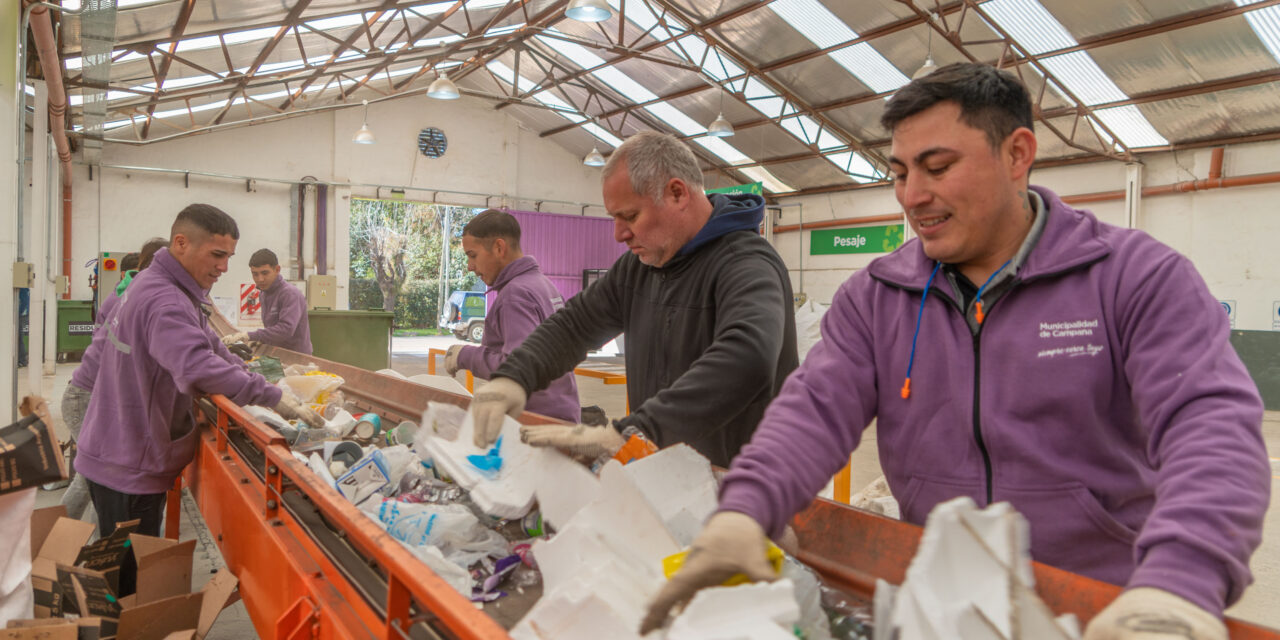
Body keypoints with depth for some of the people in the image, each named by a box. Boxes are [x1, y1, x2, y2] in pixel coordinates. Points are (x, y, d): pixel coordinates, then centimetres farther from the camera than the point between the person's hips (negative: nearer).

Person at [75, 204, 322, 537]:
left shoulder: (154, 285, 10)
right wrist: (272, 397, -38)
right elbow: (198, 368, -42)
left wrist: (248, 374, 5)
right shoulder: (163, 302, -26)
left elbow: (205, 343, 19)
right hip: (127, 469, -10)